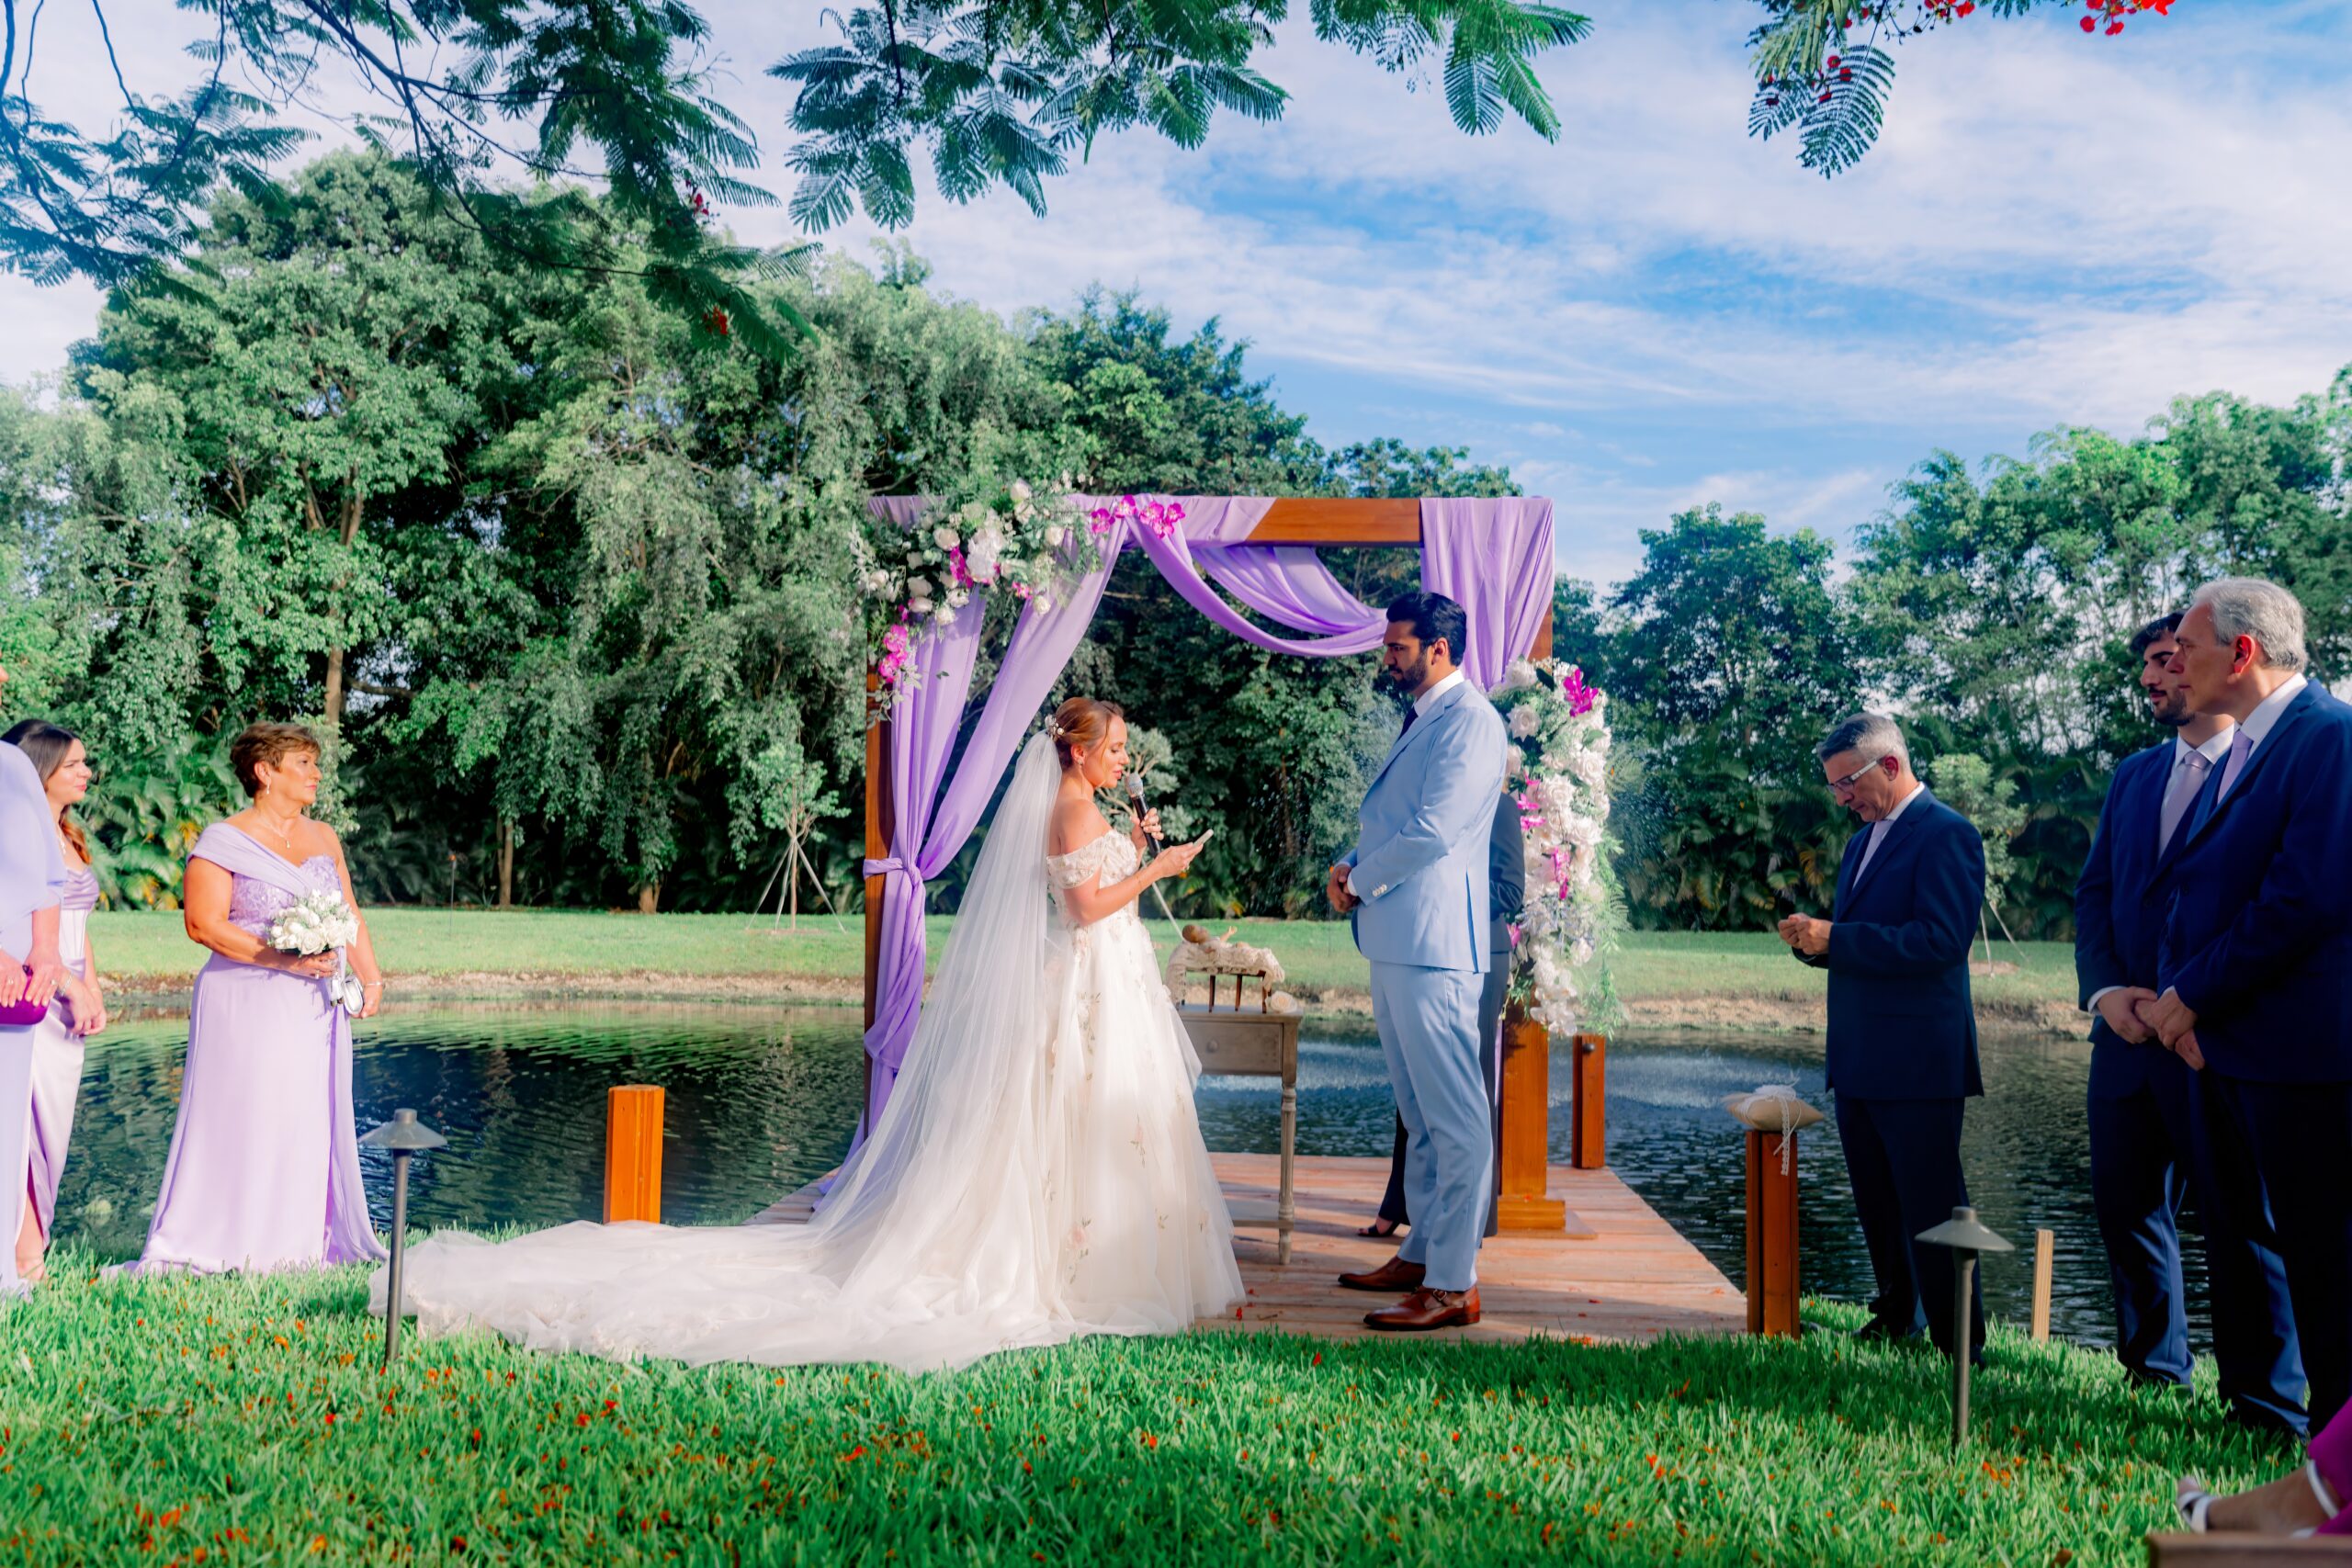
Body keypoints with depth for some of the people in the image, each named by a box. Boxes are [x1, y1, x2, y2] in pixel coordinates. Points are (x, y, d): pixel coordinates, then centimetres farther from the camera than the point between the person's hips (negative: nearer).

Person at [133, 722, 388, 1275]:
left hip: (316, 1007, 6)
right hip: (248, 1006, -6)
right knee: (241, 1121, -4)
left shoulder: (324, 839, 14)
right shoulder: (224, 841, -4)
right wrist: (284, 959, -19)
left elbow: (350, 915, 18)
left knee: (314, 1121, 6)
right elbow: (204, 923, -12)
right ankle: (227, 1247, 5)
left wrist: (370, 977, 6)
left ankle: (302, 1243, 14)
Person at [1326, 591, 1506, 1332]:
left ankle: (1453, 1285, -1)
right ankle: (1421, 1254, 27)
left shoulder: (1470, 719, -11)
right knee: (1419, 1111, 17)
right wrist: (1353, 866, 5)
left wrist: (1361, 882, -7)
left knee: (1454, 1117, -5)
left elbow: (1433, 832, -19)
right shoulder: (1419, 721, 20)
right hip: (1394, 939, 10)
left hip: (1432, 942, -10)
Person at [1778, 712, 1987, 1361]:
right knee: (1876, 1202, 16)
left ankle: (1959, 1343, 6)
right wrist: (1817, 941, 1)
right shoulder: (1861, 842, 17)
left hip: (1917, 1060, -9)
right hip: (1859, 1059, 9)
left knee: (1931, 1205, -3)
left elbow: (1940, 941, -21)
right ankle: (1898, 1314, 30)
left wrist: (1835, 938, -21)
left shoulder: (1945, 834, -11)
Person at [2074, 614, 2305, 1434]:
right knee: (2125, 1204, 12)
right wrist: (2107, 989, -3)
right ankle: (2154, 1365, 29)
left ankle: (2268, 1408, 12)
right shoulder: (2133, 774, 15)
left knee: (2241, 1219, 0)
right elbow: (2094, 894, 14)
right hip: (2130, 1029, 6)